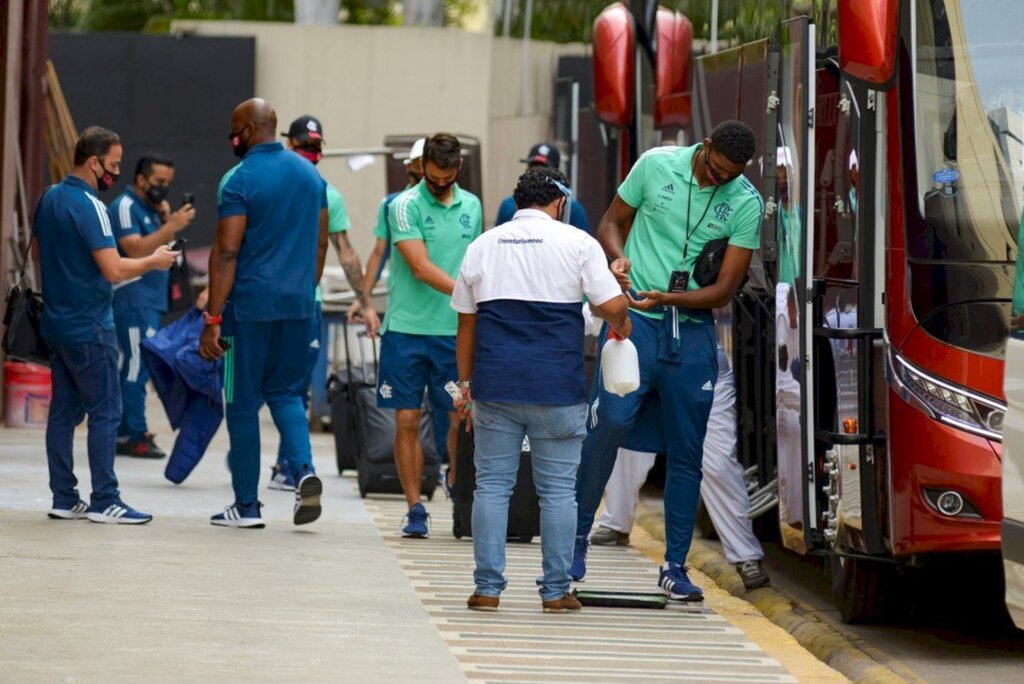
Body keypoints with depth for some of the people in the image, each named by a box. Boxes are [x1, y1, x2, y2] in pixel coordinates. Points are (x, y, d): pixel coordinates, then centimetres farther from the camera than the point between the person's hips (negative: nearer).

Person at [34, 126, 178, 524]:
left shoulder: (49, 199, 9)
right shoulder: (88, 206, -18)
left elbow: (37, 252, 23)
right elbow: (114, 269, -23)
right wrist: (153, 262, -8)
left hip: (56, 322, 9)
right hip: (89, 326, -9)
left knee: (64, 411, 9)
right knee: (105, 412, -4)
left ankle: (64, 499, 11)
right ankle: (104, 501, -4)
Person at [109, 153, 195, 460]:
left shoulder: (150, 207, 18)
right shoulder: (125, 207, -10)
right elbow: (135, 249, -23)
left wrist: (168, 220, 2)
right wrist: (172, 226, -28)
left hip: (150, 300, 10)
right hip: (133, 299, -10)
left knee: (135, 367, 10)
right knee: (136, 366, -11)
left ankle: (126, 433, 13)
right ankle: (134, 436, -10)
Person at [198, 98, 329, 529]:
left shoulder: (241, 179, -11)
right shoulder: (310, 174, 9)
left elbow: (226, 252, -15)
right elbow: (320, 243, 14)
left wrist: (212, 319, -14)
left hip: (250, 304, -6)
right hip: (297, 304, 6)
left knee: (243, 403, 4)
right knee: (286, 392, 17)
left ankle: (246, 505, 8)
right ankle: (304, 470, -8)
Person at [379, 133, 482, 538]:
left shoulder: (471, 206, 10)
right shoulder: (406, 206, -6)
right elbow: (421, 268, -15)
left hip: (456, 331, 3)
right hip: (407, 328, -3)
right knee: (407, 421, -1)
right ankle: (415, 510, 6)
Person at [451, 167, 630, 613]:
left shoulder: (483, 246, 12)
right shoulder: (576, 243, 0)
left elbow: (466, 322, 15)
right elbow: (613, 305, -7)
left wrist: (465, 382, 21)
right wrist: (621, 326, 15)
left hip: (495, 387, 3)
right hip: (557, 389, -3)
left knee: (492, 484, 7)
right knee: (558, 489, 4)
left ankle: (488, 588, 4)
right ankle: (556, 591, 6)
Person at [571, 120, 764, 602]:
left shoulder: (746, 204, 0)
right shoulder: (657, 164, -1)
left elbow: (725, 289, -1)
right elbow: (612, 221, 12)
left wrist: (669, 298, -16)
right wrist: (618, 256, -10)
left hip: (693, 331, 2)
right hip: (635, 320, -2)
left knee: (687, 450, 3)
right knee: (612, 419, -20)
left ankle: (675, 566, 12)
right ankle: (577, 534, -5)